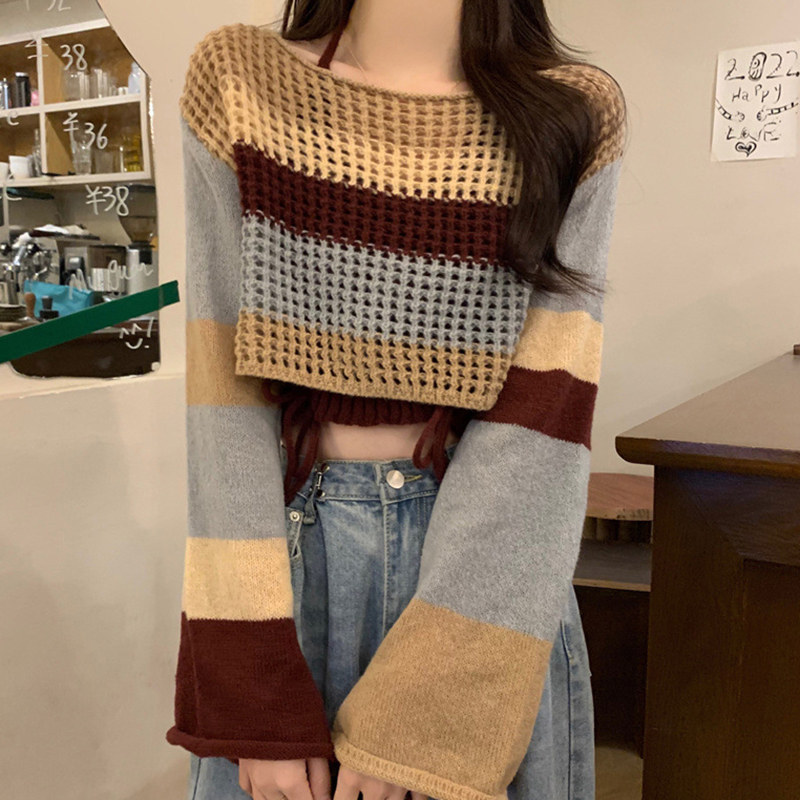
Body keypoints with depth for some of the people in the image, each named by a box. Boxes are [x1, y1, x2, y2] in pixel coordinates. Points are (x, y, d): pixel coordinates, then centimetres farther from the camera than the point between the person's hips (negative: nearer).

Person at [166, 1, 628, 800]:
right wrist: (258, 694, -12)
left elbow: (541, 416, -12)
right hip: (289, 549, 1)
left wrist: (419, 718, -16)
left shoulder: (573, 116, -3)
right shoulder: (236, 83, -2)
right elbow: (223, 393, -8)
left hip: (487, 571, 0)